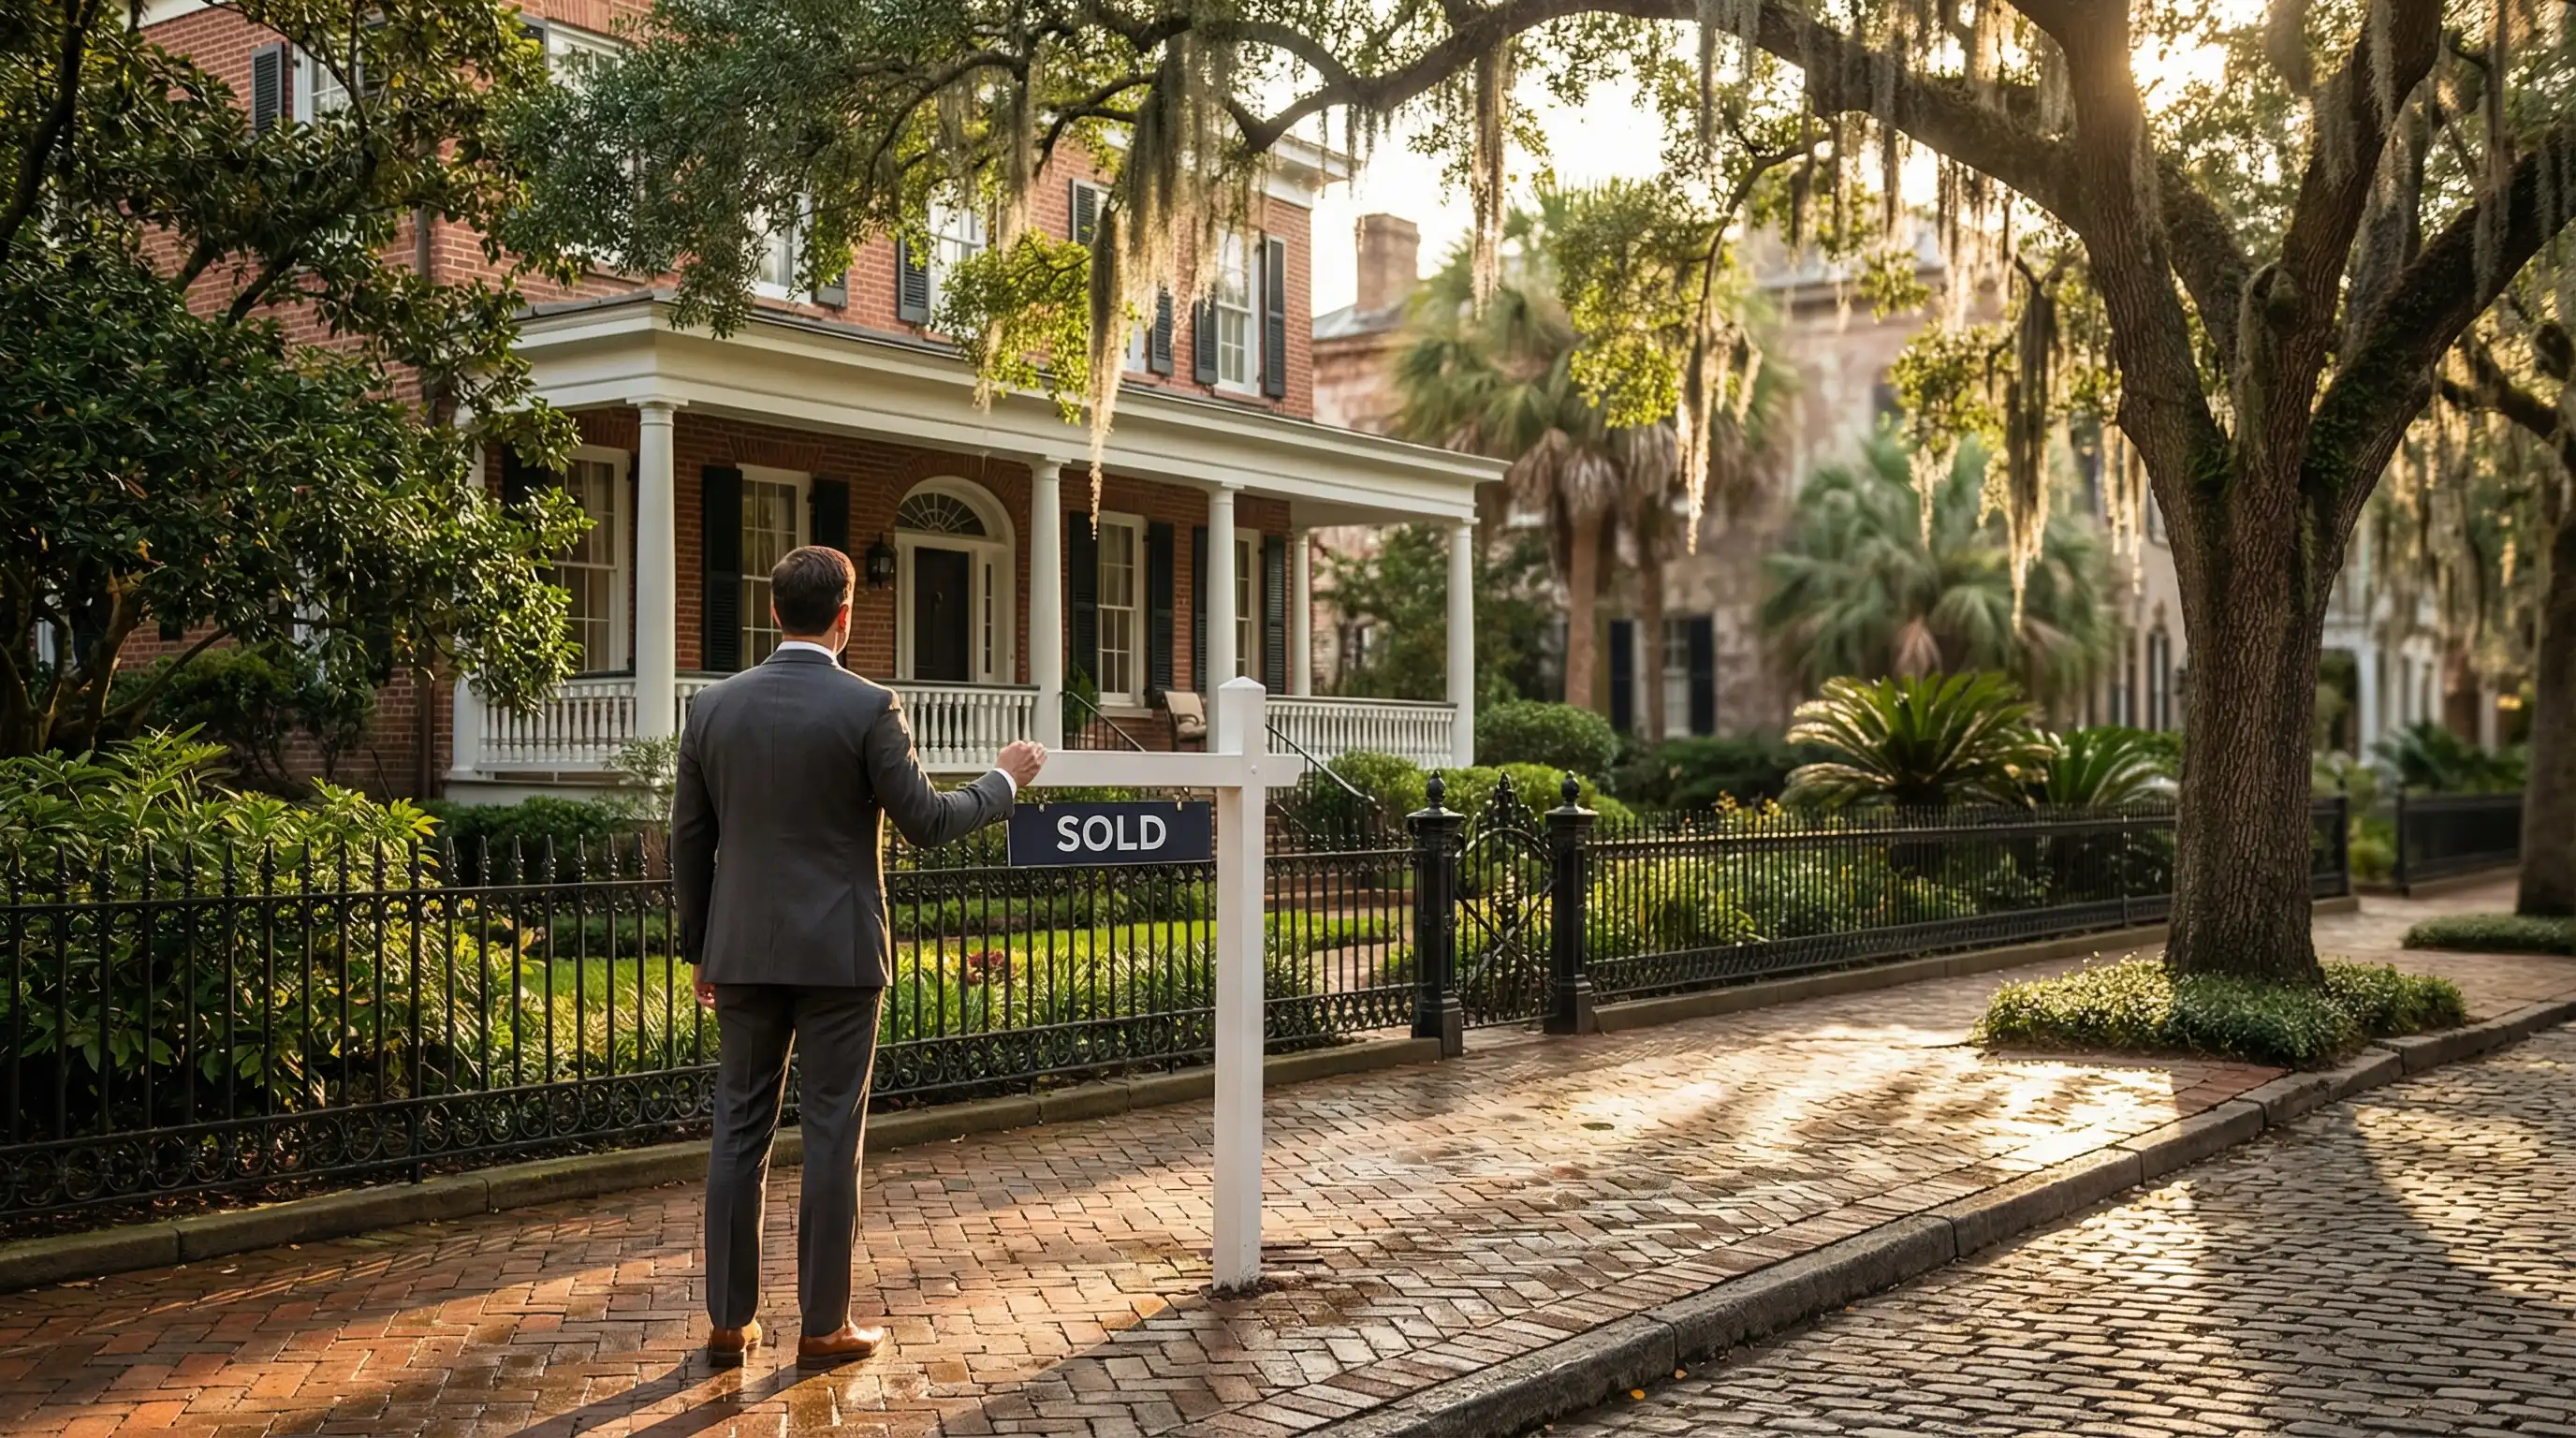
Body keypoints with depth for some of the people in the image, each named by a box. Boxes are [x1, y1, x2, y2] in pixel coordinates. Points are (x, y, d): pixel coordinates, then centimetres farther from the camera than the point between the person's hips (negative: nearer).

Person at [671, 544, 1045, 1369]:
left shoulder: (714, 706, 3)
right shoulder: (867, 707, -10)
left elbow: (689, 841, 8)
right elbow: (926, 822, -7)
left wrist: (701, 952, 17)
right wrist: (1006, 781, 9)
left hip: (744, 952, 4)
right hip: (838, 954, -4)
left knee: (739, 1131, 10)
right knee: (831, 1135, 3)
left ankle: (730, 1320, 16)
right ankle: (823, 1325, 10)